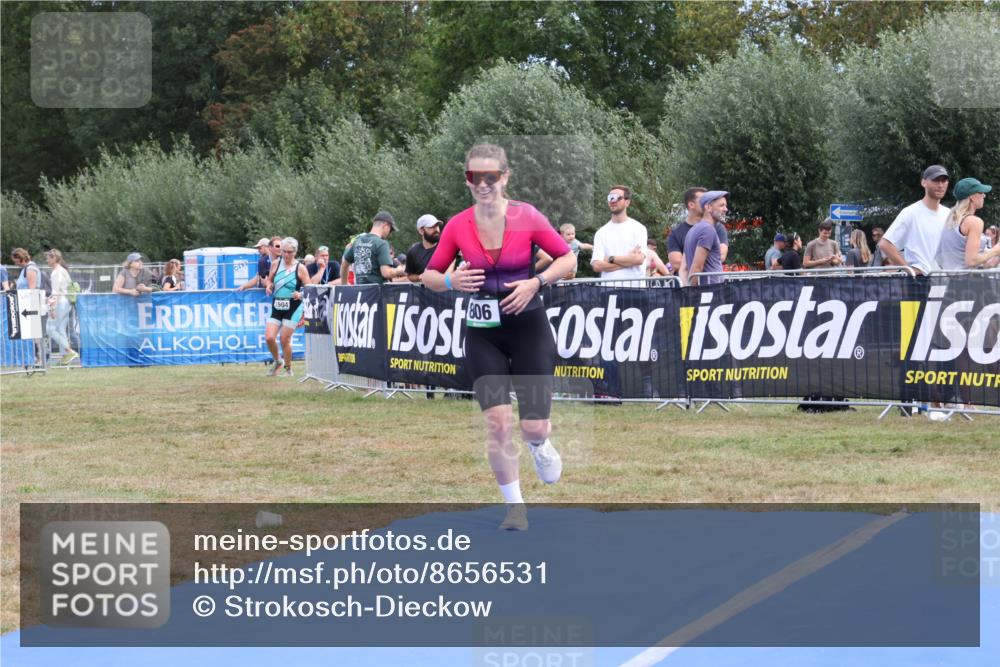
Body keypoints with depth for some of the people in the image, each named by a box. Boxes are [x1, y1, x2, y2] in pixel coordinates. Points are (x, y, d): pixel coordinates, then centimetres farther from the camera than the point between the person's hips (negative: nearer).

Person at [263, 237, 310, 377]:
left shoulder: (300, 268, -6)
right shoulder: (275, 264, 5)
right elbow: (270, 280, 19)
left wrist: (301, 294, -24)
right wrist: (268, 286, -3)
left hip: (292, 307, -4)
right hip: (276, 306, 4)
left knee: (285, 340, -2)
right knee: (269, 337, -7)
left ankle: (288, 369, 18)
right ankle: (277, 361, 21)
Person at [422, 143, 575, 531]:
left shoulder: (527, 217, -10)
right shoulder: (457, 226, -5)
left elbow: (568, 258, -2)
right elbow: (429, 276, 3)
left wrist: (536, 282, -18)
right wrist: (450, 282, -19)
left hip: (527, 325, -1)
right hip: (482, 331, 1)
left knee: (534, 427, -4)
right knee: (497, 422, -9)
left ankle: (539, 445, 36)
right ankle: (514, 506, 8)